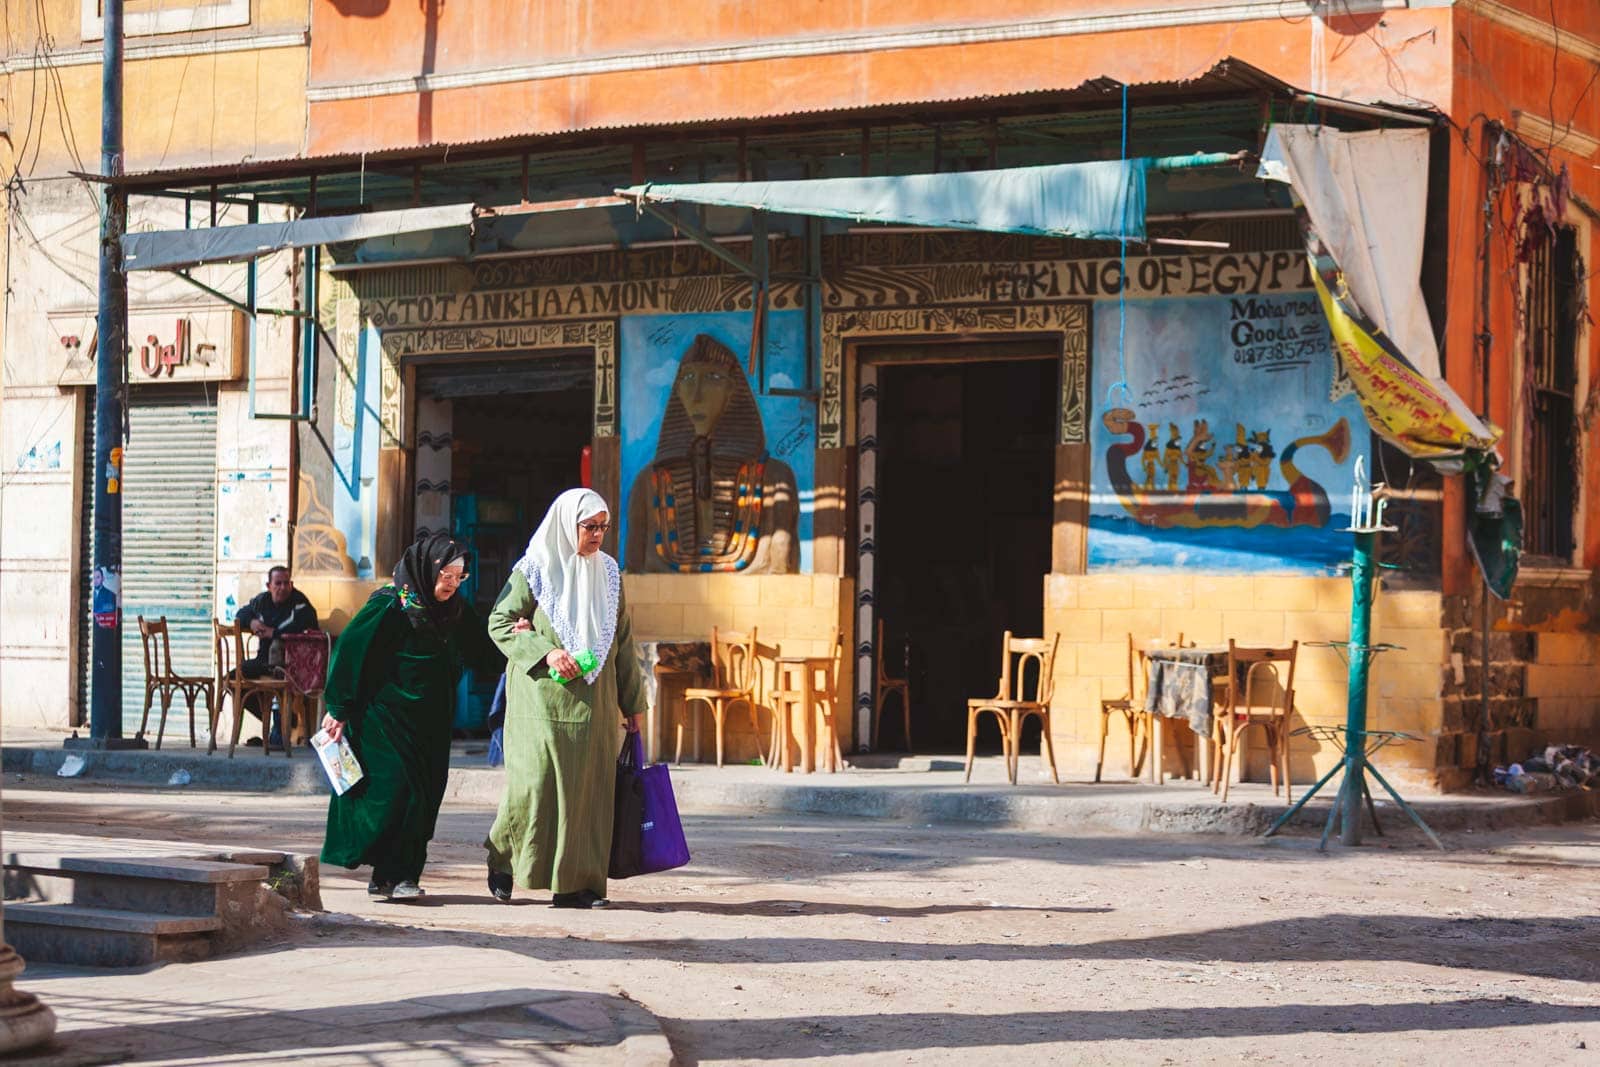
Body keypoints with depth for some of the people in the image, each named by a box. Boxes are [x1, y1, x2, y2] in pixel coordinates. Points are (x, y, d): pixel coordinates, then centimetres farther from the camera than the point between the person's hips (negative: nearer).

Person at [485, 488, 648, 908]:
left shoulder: (608, 572, 11)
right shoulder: (535, 570, -2)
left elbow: (623, 641, 15)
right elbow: (499, 623, -2)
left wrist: (631, 703, 14)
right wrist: (545, 652, -16)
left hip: (593, 705, 4)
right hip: (543, 701, -4)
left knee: (588, 788, 0)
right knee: (535, 781, -8)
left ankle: (575, 882, 4)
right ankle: (502, 858, 15)